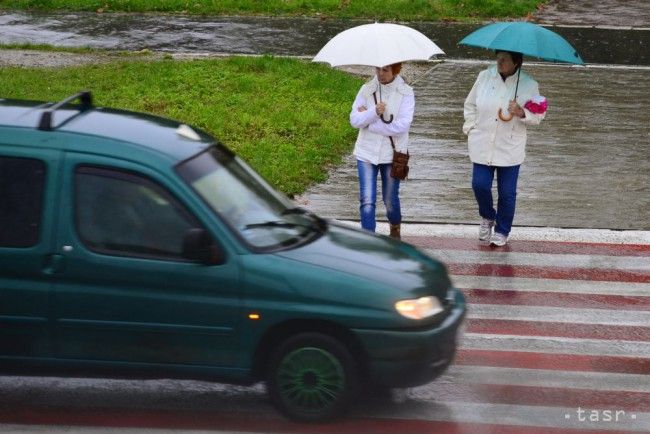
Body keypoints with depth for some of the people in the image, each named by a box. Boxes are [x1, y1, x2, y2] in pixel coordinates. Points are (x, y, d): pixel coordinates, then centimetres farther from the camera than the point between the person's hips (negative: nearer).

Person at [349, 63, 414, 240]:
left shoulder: (406, 93, -8)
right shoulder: (367, 90, -2)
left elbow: (402, 126, -19)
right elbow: (354, 120, -8)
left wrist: (367, 118, -14)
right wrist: (374, 112, -26)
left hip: (392, 154, -1)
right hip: (367, 153, 1)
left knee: (390, 200, 13)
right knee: (367, 201, -7)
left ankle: (395, 227, 43)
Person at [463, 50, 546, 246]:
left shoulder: (528, 85, -6)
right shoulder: (485, 77, 0)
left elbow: (538, 115, -2)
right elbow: (470, 104, 13)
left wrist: (521, 113, -21)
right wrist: (471, 127, 4)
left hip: (509, 148, -2)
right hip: (482, 145, 2)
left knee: (507, 192, 5)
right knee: (480, 185, -2)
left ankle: (502, 231, 24)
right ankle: (487, 217, 29)